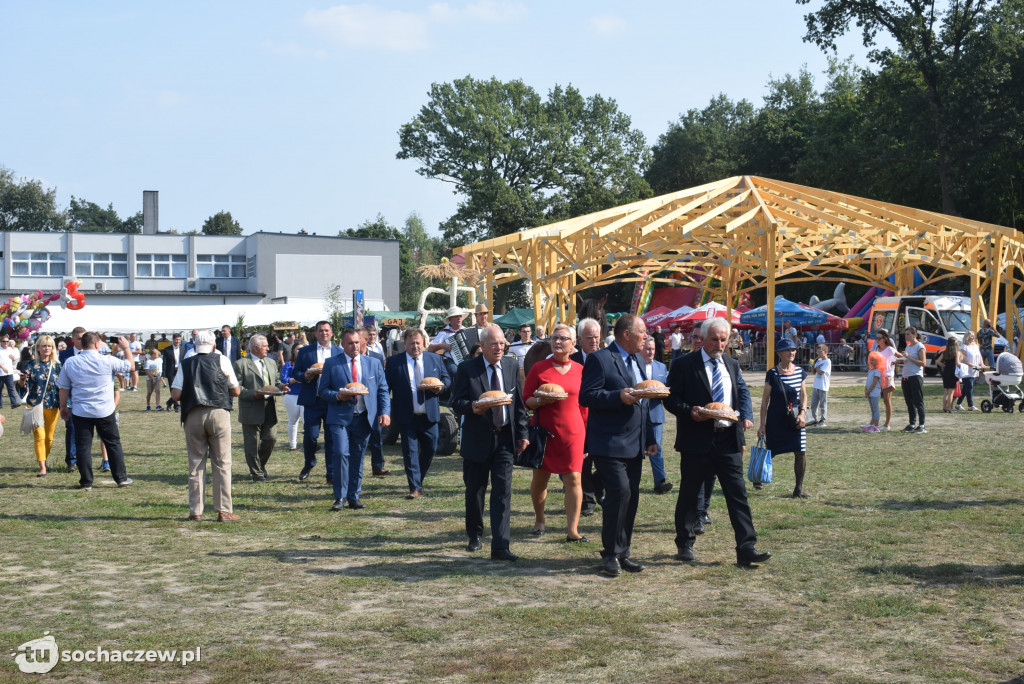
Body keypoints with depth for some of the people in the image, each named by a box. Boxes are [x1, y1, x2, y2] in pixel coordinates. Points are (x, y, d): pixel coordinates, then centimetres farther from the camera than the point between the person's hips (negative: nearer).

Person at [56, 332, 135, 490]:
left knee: (83, 447, 6)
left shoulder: (70, 363, -2)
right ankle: (121, 478, 16)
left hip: (80, 412, 1)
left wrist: (63, 407, 16)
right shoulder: (107, 361, -8)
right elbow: (130, 364, 6)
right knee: (113, 444, 11)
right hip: (105, 411, -1)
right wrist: (126, 347, 20)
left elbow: (64, 388, 4)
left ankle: (86, 482, 6)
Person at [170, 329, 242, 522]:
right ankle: (224, 511, 1)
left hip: (193, 415, 2)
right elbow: (236, 390, 9)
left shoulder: (185, 364, 9)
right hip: (218, 412, -2)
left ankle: (195, 511, 9)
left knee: (195, 463, 9)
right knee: (222, 463, 2)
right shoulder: (221, 360, 6)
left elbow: (176, 395, 0)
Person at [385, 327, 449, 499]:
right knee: (410, 451, -1)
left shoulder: (435, 359, 7)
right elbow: (386, 386, 2)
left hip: (429, 414, 3)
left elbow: (447, 378, 15)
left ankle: (418, 480, 31)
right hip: (406, 416, -2)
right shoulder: (393, 362, 0)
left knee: (430, 449, 8)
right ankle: (415, 488, 3)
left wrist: (441, 386, -9)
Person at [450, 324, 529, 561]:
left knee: (503, 492, -7)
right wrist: (472, 408, -28)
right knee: (475, 491, 12)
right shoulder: (467, 368, -4)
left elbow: (519, 402, 10)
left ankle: (500, 546, -8)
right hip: (477, 439, -1)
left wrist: (522, 433, 6)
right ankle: (475, 535, 34)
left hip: (504, 438, 2)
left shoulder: (512, 366, 6)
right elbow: (456, 403, -6)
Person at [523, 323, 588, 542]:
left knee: (573, 478, -8)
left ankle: (572, 530, -6)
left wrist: (586, 432, 10)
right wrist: (541, 401, -19)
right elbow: (526, 400, 1)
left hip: (572, 432, 0)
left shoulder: (579, 370, 6)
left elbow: (584, 405, 12)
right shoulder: (539, 368, 0)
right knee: (540, 478, 9)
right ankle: (539, 520, 32)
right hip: (544, 431, 0)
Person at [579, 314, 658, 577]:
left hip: (634, 445, 8)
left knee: (631, 497, 8)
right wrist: (619, 397, -24)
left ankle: (622, 553, 17)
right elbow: (586, 396, -15)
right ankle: (611, 554, -3)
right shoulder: (600, 359, -8)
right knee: (620, 491, -16)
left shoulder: (638, 361, 18)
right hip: (609, 444, -8)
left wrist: (650, 438, 20)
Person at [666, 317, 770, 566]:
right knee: (689, 493, 8)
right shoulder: (684, 365, -1)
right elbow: (671, 399, -2)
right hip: (696, 440, -3)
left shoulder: (732, 365, 15)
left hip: (728, 440, 3)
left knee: (738, 493, -3)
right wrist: (690, 411, -20)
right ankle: (685, 544, 23)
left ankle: (746, 548, -5)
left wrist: (746, 415, -5)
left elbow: (743, 392, 15)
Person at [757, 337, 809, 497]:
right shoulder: (772, 374, -7)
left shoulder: (800, 372, 3)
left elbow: (803, 395, 9)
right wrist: (762, 423, -6)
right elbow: (765, 399, -4)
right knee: (769, 452, 6)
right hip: (776, 419, -3)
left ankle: (798, 488, 4)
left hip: (795, 418, 3)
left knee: (801, 452, -6)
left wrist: (802, 413, -8)